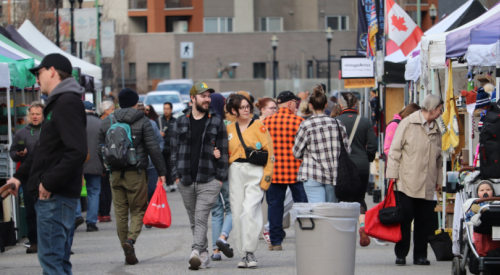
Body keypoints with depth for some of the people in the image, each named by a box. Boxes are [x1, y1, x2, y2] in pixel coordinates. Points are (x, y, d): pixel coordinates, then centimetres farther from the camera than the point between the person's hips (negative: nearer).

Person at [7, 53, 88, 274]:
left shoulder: (67, 103, -14)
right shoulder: (57, 103, 19)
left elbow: (77, 152, -24)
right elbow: (44, 149, 27)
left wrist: (49, 183, -19)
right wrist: (20, 176, 18)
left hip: (56, 197, -10)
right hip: (53, 196, 10)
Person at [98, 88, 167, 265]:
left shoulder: (107, 122, 7)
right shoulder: (143, 122, -3)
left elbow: (101, 150, 12)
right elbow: (154, 149, -7)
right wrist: (161, 172, -3)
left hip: (115, 174, 3)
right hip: (136, 173, -3)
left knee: (120, 213, 7)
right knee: (138, 210, 5)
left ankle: (128, 253, 7)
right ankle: (131, 239, -21)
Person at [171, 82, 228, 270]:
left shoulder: (216, 122, 4)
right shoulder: (181, 122, 10)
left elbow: (223, 151, 3)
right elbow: (174, 149, 12)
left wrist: (220, 177, -3)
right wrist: (176, 175, 4)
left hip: (209, 180, -3)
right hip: (186, 181, 3)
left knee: (201, 218, -14)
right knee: (194, 220, 8)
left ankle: (196, 253, -24)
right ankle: (204, 255, 15)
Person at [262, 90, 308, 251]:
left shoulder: (266, 122, 0)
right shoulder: (299, 121, -8)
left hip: (274, 170, 2)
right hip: (296, 171, -2)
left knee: (275, 205, 8)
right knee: (302, 204, 6)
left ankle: (275, 241, 8)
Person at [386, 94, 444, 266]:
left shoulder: (436, 130, 16)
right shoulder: (408, 124, 0)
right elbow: (395, 149, -2)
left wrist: (438, 179, 18)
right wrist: (393, 175, -7)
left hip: (428, 186, 5)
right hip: (407, 183, -5)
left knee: (424, 222, 2)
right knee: (404, 220, -4)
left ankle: (420, 255, 9)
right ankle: (401, 255, 3)